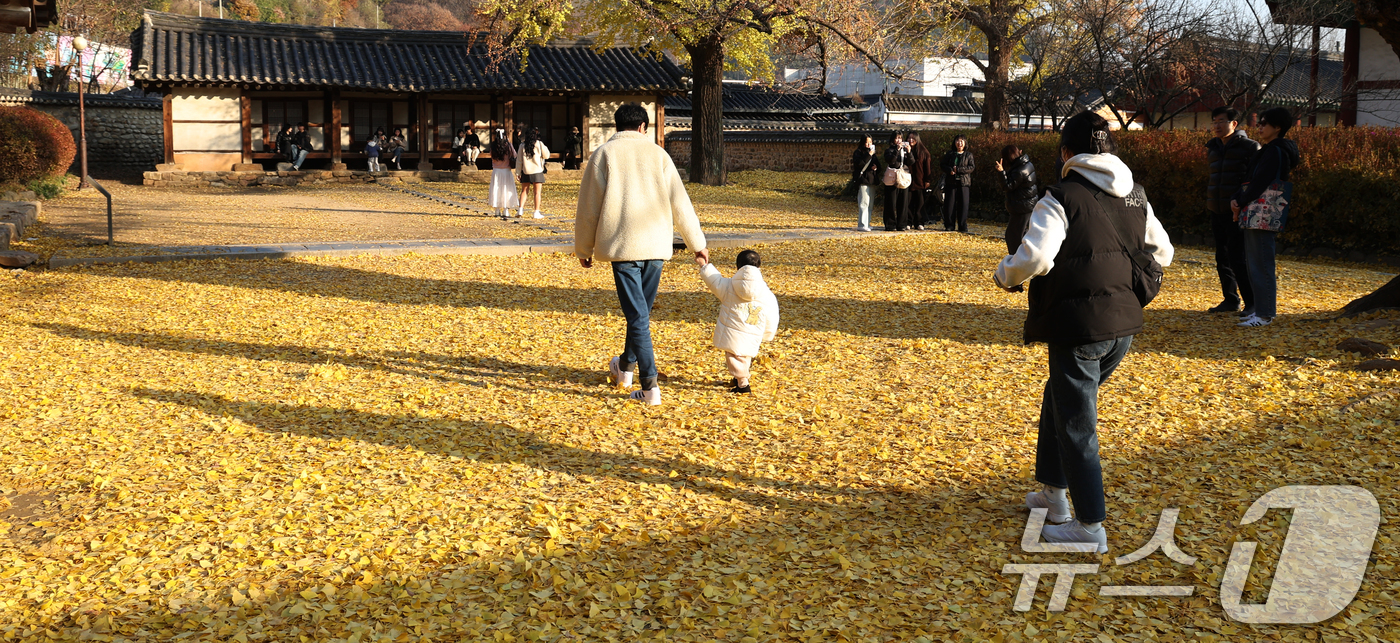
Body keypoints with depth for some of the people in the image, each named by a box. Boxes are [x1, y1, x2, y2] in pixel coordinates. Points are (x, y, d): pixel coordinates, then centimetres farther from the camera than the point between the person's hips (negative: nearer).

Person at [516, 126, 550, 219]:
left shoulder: (523, 145, 1)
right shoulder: (539, 144, -6)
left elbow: (519, 160, 3)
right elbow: (546, 156, 1)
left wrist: (518, 172, 9)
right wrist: (545, 148, 15)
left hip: (525, 172, 2)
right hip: (537, 171, -2)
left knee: (524, 191, 14)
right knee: (537, 192, 2)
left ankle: (521, 209, 4)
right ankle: (536, 212, 1)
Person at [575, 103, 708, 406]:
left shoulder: (604, 154, 1)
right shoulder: (657, 153, 6)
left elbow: (589, 207, 2)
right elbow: (680, 202, 5)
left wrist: (584, 248, 13)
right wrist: (697, 243, 14)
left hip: (622, 245, -3)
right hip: (656, 245, 3)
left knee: (637, 315, -2)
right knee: (641, 310, 20)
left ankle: (650, 386, -7)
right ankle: (625, 366, 38)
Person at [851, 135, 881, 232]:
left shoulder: (873, 153, 20)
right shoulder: (858, 152, -1)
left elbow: (878, 165, 21)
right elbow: (859, 164, -18)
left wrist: (875, 168, -2)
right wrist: (869, 155, -18)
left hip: (872, 180, 7)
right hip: (863, 180, -7)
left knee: (870, 204, 8)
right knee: (864, 203, -12)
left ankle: (867, 224, 14)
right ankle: (862, 225, -13)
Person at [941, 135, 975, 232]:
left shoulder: (968, 154, 8)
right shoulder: (950, 154, 13)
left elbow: (972, 167, -3)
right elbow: (942, 165, 8)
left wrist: (958, 169, -13)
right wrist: (950, 170, -12)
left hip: (964, 182, -1)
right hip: (951, 182, 1)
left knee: (963, 204, -3)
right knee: (949, 204, -1)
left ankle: (962, 227, 3)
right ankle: (949, 225, 7)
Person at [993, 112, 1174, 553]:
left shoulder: (1062, 198, -14)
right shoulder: (1135, 197, 9)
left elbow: (1034, 257, -25)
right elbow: (1161, 254, 18)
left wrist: (1004, 275, -5)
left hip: (1077, 326, -8)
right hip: (1123, 325, 8)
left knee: (1074, 423, 2)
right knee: (1059, 398, 25)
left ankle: (1090, 526, 7)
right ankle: (1053, 491, 34)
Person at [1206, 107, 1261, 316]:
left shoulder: (1250, 147, -5)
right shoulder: (1213, 148, 15)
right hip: (1217, 212, 7)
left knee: (1237, 259, -11)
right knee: (1222, 259, 10)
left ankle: (1252, 303, -3)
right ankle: (1230, 300, 21)